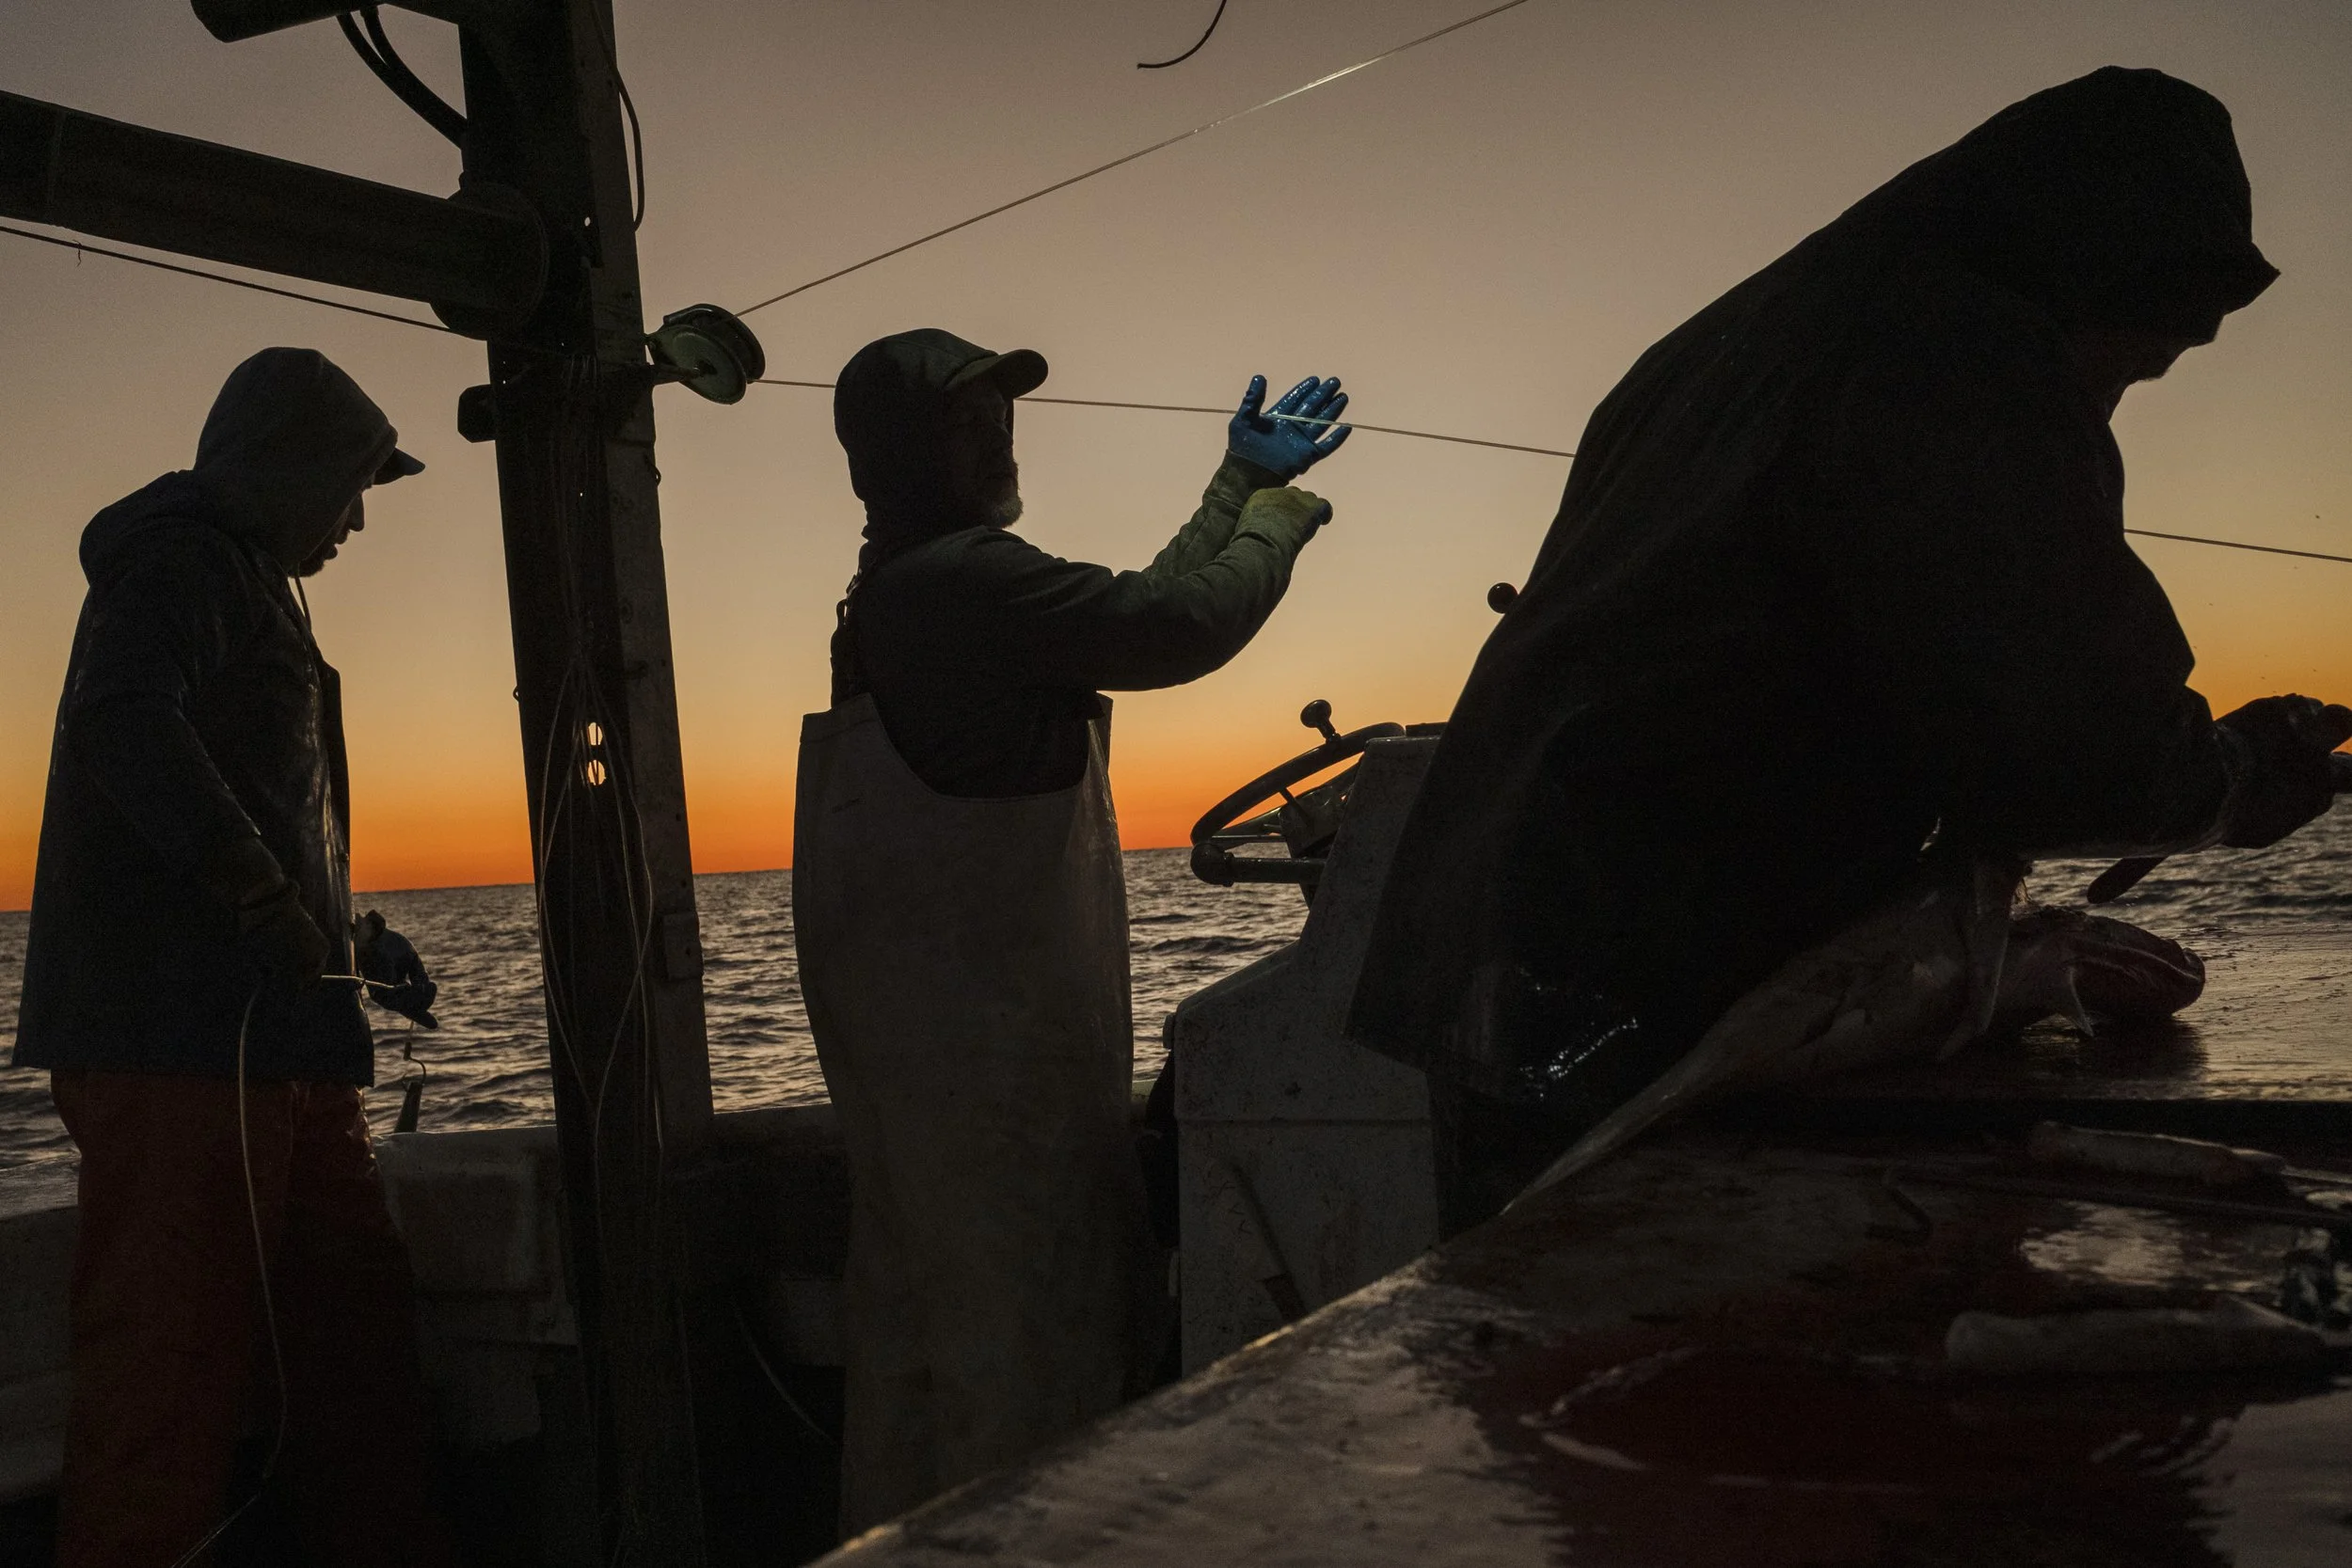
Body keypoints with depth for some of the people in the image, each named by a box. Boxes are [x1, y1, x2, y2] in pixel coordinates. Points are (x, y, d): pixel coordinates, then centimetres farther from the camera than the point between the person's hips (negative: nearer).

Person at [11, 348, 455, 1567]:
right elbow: (124, 724, -24)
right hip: (179, 1041, -10)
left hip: (274, 1036, 10)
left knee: (356, 1331, 13)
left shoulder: (249, 585, 26)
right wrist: (259, 886, -25)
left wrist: (332, 935, 20)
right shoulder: (179, 565, -5)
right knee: (172, 1353, -8)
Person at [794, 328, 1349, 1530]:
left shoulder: (902, 595, 16)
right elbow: (1179, 624, -16)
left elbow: (1138, 614, 22)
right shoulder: (968, 578, -16)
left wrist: (1243, 483, 28)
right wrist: (1279, 516, 3)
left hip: (908, 1027, 11)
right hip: (985, 1032, -11)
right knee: (1032, 1337, -5)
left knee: (920, 1320, 17)